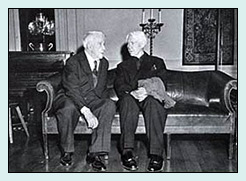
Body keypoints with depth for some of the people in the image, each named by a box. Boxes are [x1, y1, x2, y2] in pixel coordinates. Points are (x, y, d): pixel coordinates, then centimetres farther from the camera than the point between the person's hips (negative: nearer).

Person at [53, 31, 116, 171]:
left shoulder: (104, 63, 10)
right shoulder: (73, 62, -11)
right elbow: (72, 90, -21)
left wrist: (98, 107, -6)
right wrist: (86, 112, -33)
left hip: (93, 100, 5)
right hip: (70, 98, -4)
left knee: (109, 105, -27)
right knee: (68, 108, -39)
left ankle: (96, 153, -27)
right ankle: (67, 152, -15)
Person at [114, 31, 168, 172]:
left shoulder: (157, 62, 23)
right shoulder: (123, 66, 27)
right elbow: (119, 86, 7)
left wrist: (148, 91, -17)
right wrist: (132, 92, -17)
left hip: (151, 97, -1)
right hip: (130, 97, 1)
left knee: (153, 103, -38)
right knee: (128, 100, -37)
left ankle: (156, 155, -45)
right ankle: (127, 152, -44)